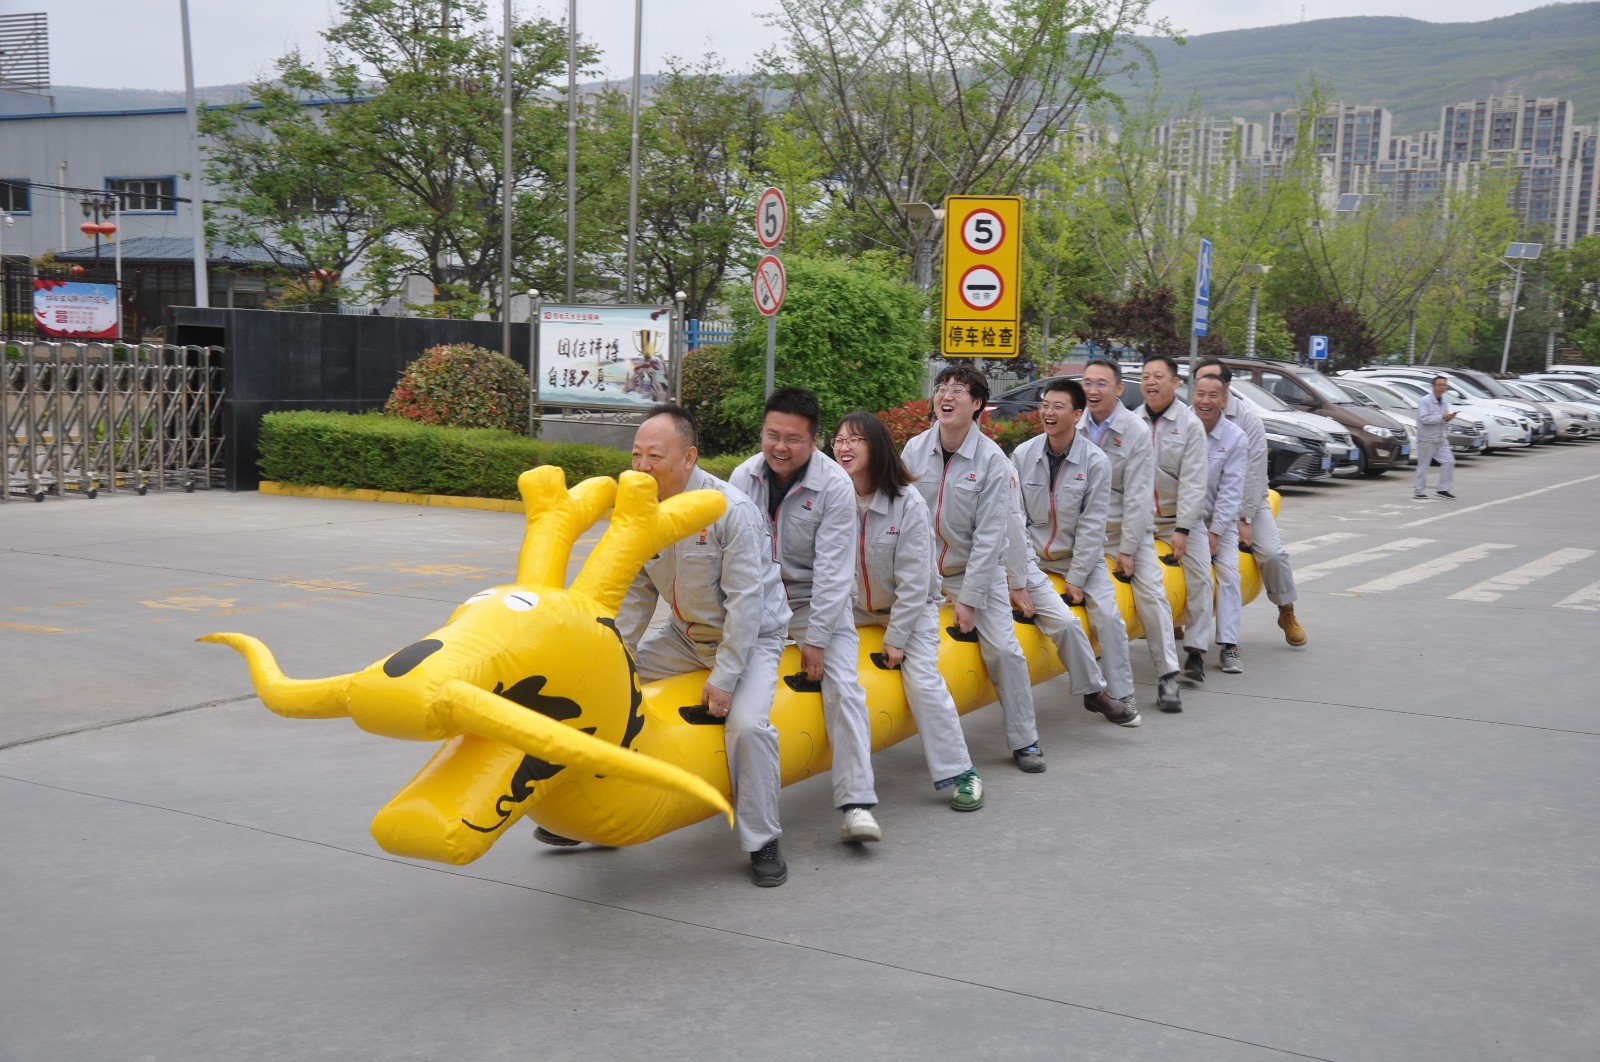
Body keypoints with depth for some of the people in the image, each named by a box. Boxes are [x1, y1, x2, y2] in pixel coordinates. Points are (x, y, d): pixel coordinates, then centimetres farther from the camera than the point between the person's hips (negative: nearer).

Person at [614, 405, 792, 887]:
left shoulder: (731, 510, -26)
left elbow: (746, 600, -26)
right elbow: (637, 593, 1)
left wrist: (725, 676, -26)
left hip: (751, 635, -7)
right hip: (686, 635, 7)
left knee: (748, 723, -29)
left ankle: (762, 841, -8)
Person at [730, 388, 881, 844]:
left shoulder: (834, 485, -18)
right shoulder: (743, 477, -7)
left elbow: (833, 569, -18)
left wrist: (816, 639, -18)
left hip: (817, 603, -3)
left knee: (843, 689, -17)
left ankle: (856, 805, -16)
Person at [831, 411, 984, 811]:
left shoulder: (909, 504, -20)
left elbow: (913, 581, -17)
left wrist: (896, 638, -17)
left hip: (913, 607, -4)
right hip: (856, 609, 5)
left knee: (922, 680, -18)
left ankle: (960, 772, -6)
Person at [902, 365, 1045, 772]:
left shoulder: (992, 460, -14)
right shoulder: (915, 449, -7)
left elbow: (989, 536, -15)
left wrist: (969, 598, -17)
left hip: (978, 568, -2)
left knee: (1004, 649, -7)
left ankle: (1024, 742, 8)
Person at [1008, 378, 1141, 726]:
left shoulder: (1095, 461, -9)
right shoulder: (1022, 455, -7)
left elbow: (1092, 525, -8)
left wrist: (1077, 578, -11)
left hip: (1082, 554, 1)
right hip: (1034, 554, -1)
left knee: (1108, 616, -15)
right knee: (1063, 621, -20)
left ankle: (1121, 695, 2)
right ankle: (1094, 690, 0)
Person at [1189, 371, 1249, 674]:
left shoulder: (1236, 438, -12)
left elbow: (1231, 491, -11)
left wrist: (1215, 532, -15)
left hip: (1219, 517, 0)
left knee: (1229, 573, -11)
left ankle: (1228, 646, -9)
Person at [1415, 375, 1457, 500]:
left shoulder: (1444, 403, 11)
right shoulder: (1425, 401, -13)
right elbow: (1424, 418, -22)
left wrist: (1448, 418, -2)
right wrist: (1442, 417, -25)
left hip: (1440, 438, 7)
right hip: (1427, 439, -7)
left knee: (1448, 461, 0)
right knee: (1423, 466, 1)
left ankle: (1443, 489, 8)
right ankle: (1419, 492, 9)